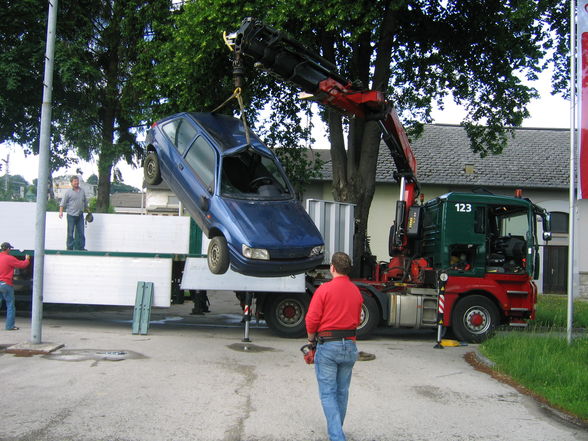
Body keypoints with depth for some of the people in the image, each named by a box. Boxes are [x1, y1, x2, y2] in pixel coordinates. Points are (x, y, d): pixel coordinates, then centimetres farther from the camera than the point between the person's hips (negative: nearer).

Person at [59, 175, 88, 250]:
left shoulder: (82, 191, 11)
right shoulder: (68, 192, -1)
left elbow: (85, 202, 22)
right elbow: (63, 202, -4)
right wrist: (61, 211, -16)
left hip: (80, 215, 4)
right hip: (71, 215, -4)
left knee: (80, 232, 5)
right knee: (70, 232, -1)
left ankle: (81, 247, 10)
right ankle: (70, 248, 5)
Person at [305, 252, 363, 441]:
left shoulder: (324, 289, -11)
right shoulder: (356, 292, 5)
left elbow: (312, 319, -12)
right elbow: (357, 320, 11)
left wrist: (311, 338, 6)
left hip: (327, 346, -5)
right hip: (350, 346, 5)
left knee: (328, 393, 0)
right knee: (342, 392, 17)